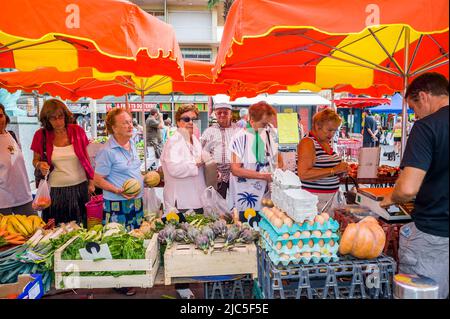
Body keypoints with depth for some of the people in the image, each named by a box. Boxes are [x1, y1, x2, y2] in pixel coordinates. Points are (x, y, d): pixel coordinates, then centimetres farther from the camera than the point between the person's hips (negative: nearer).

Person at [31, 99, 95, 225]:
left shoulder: (77, 131, -2)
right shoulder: (41, 135, -3)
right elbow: (35, 160, 9)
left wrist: (91, 181, 6)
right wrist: (39, 164, -14)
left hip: (80, 187, 1)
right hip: (55, 190, 0)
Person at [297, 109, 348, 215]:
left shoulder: (327, 141, 11)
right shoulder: (308, 143, -15)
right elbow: (303, 174, -25)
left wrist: (341, 168, 7)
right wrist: (333, 170, -23)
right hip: (313, 198, -8)